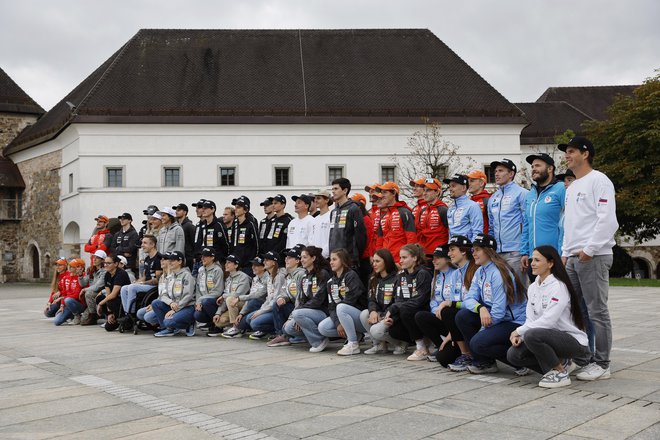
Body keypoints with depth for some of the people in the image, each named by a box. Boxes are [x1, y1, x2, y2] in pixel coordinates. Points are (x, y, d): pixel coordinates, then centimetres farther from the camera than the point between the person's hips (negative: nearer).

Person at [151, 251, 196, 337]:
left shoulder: (186, 275, -8)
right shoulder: (171, 276, 15)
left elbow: (188, 296, -16)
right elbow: (164, 295, 9)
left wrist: (174, 310, -19)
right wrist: (171, 303, -14)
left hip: (187, 307, -7)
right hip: (173, 306, 8)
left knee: (168, 321, -29)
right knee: (155, 303, -11)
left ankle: (188, 325, 0)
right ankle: (169, 329, -3)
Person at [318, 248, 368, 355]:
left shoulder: (351, 275, -10)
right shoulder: (330, 282, 10)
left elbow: (351, 300, -19)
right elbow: (331, 306, 3)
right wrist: (337, 323, -14)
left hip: (360, 316, -7)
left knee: (341, 307, -34)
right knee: (322, 328, -15)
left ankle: (354, 345, -25)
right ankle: (354, 334, 2)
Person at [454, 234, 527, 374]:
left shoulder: (498, 273, -19)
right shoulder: (480, 272, 8)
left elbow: (499, 310, -23)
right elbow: (469, 299, 0)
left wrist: (481, 331, -15)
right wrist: (480, 308, -23)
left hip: (515, 322, -9)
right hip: (495, 317, 9)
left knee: (478, 343, -25)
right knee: (462, 316, -7)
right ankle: (483, 362, 2)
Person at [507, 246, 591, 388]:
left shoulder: (558, 287, -18)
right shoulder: (533, 287, 8)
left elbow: (548, 321, -26)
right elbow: (530, 319, 6)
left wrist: (519, 331, -18)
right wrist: (520, 336, -13)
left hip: (573, 340, -8)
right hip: (550, 337, 8)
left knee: (532, 335, -33)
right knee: (513, 354, -8)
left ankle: (561, 372, -11)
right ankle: (561, 364, 7)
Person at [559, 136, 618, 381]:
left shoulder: (598, 181, -7)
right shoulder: (571, 188, 21)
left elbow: (608, 220, -16)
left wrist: (590, 249, -19)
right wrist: (565, 253, 17)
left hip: (594, 257, -9)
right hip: (573, 259, 9)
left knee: (597, 312, -4)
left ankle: (601, 364, 2)